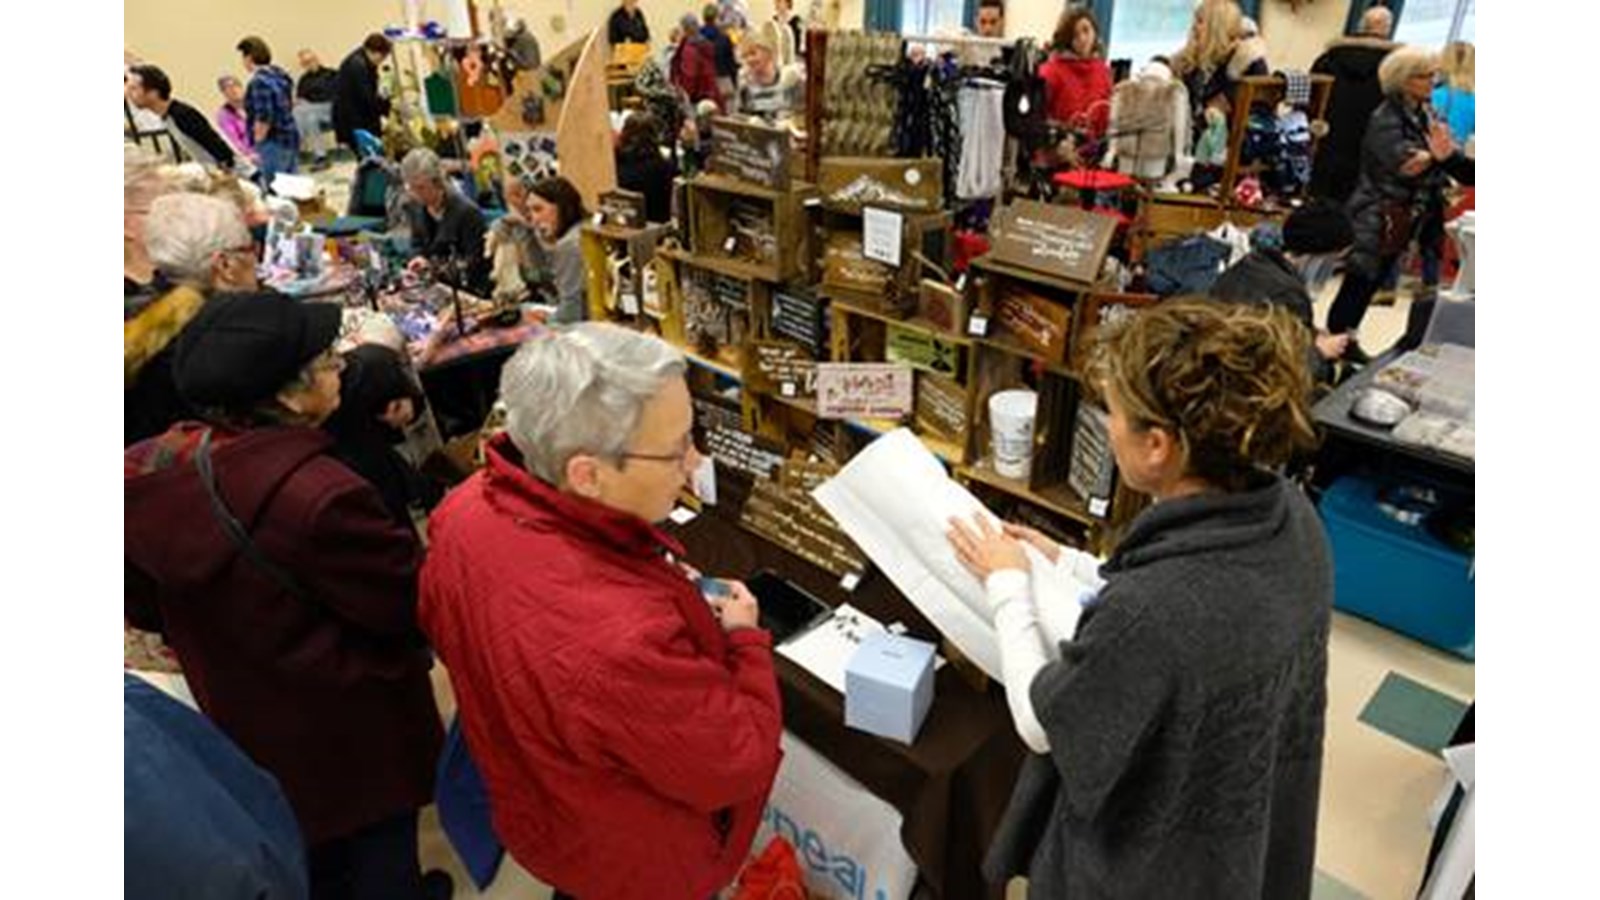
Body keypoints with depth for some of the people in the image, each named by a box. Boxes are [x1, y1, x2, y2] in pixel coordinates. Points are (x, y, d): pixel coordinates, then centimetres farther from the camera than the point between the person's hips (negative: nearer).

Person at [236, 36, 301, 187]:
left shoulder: (259, 82, -16)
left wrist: (257, 146, -14)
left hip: (273, 142, -9)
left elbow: (263, 119, -20)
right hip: (291, 137, 9)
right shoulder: (279, 74, 11)